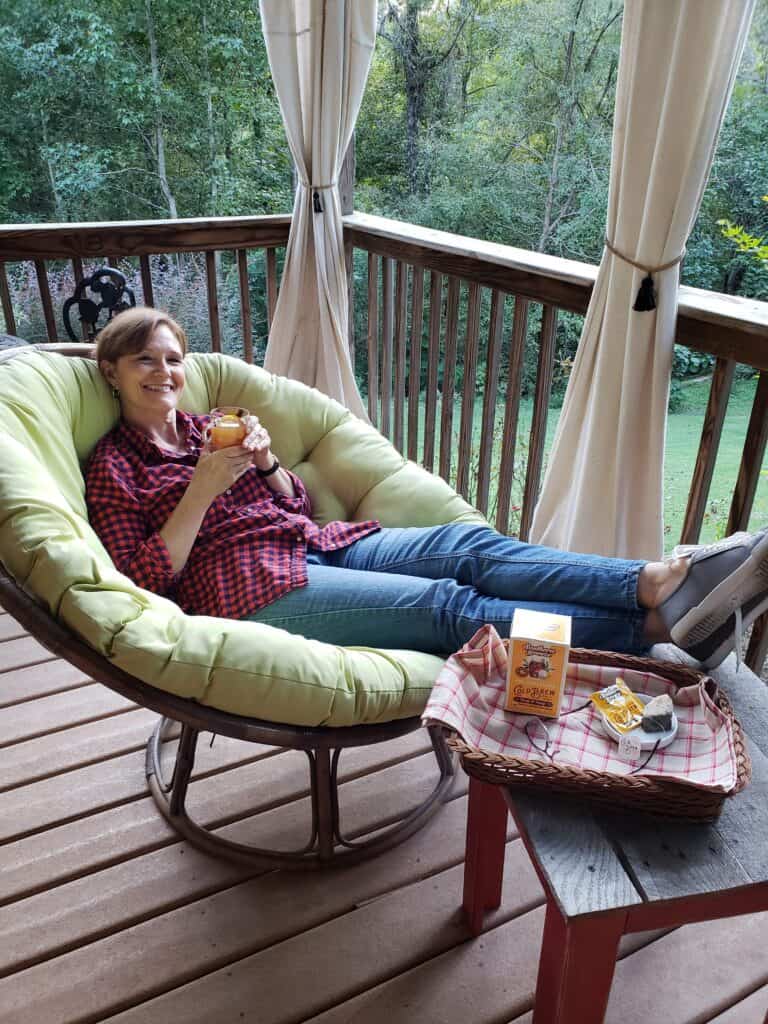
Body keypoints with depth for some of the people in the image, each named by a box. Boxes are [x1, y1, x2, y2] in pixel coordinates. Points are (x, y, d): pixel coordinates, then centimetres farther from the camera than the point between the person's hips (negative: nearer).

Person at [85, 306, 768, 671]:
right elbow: (146, 582, -6)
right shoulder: (114, 465, 5)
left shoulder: (207, 425, 21)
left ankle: (658, 583, -31)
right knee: (448, 605, -24)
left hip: (318, 545, 7)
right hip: (255, 590, -6)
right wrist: (203, 488, -14)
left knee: (468, 547, -18)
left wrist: (264, 458, -1)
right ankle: (656, 630, -31)